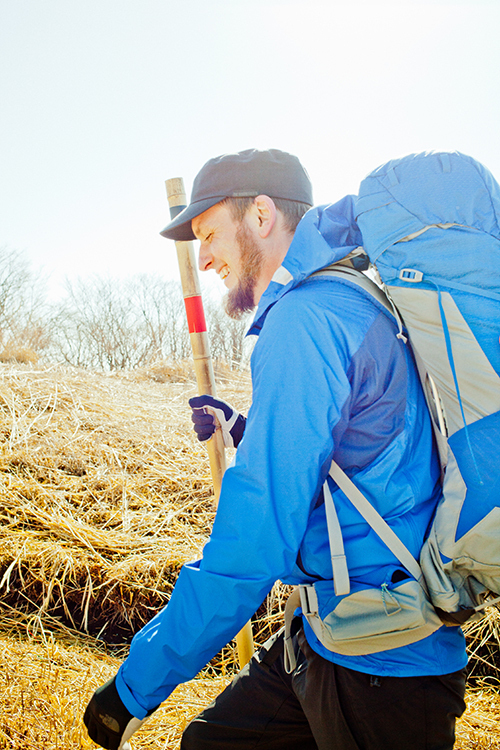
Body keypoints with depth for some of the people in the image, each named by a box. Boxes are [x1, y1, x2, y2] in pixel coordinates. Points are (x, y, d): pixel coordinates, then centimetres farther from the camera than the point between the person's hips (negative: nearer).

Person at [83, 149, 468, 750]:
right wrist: (246, 435, 14)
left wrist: (136, 685, -17)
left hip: (380, 670, -9)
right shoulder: (358, 303, 10)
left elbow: (252, 544, -26)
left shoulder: (305, 322, -22)